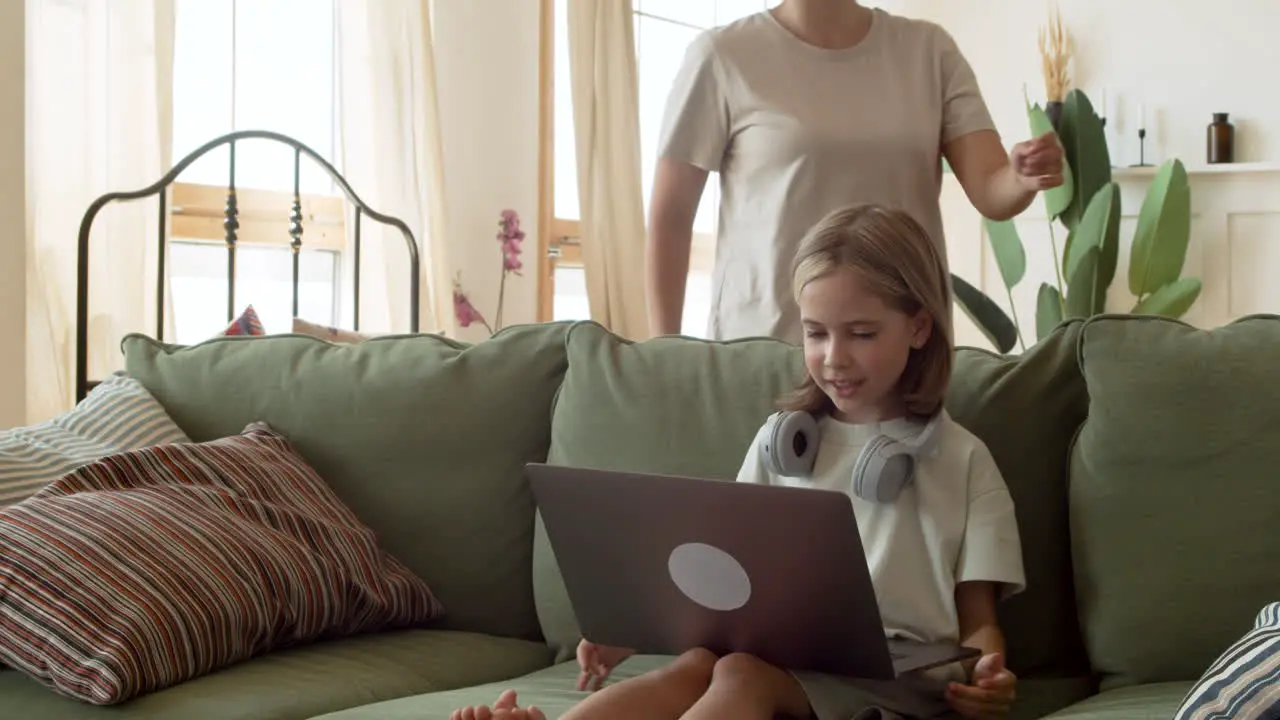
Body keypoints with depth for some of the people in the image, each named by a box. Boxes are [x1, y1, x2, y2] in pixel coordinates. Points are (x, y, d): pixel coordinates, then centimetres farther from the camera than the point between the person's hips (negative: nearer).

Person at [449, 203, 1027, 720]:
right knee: (696, 665, -32)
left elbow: (978, 621, 9)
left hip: (900, 669, -3)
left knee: (741, 673, -34)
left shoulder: (960, 459, 10)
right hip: (787, 650, 4)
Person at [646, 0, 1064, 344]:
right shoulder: (724, 55, -4)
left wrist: (1022, 179, -25)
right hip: (763, 348, -2)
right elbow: (669, 218, 0)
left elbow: (991, 194, -3)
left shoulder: (929, 50, 5)